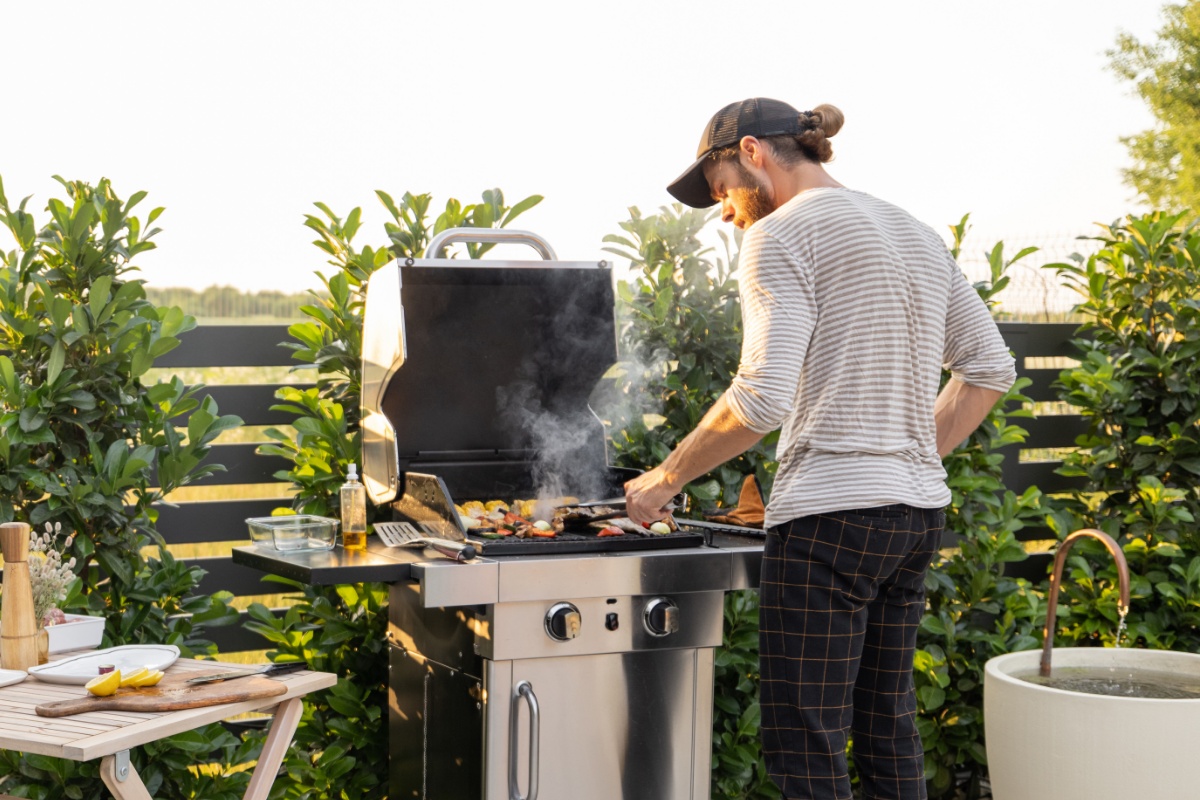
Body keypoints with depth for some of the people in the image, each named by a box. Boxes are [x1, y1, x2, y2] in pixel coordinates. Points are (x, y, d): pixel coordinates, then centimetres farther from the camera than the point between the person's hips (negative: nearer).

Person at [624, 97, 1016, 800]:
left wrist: (668, 476, -6)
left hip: (830, 514, -9)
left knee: (805, 743, -3)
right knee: (887, 723, 17)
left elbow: (763, 397, -17)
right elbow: (989, 367, 19)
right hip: (919, 512, 9)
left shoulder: (782, 235, -7)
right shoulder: (916, 234, 18)